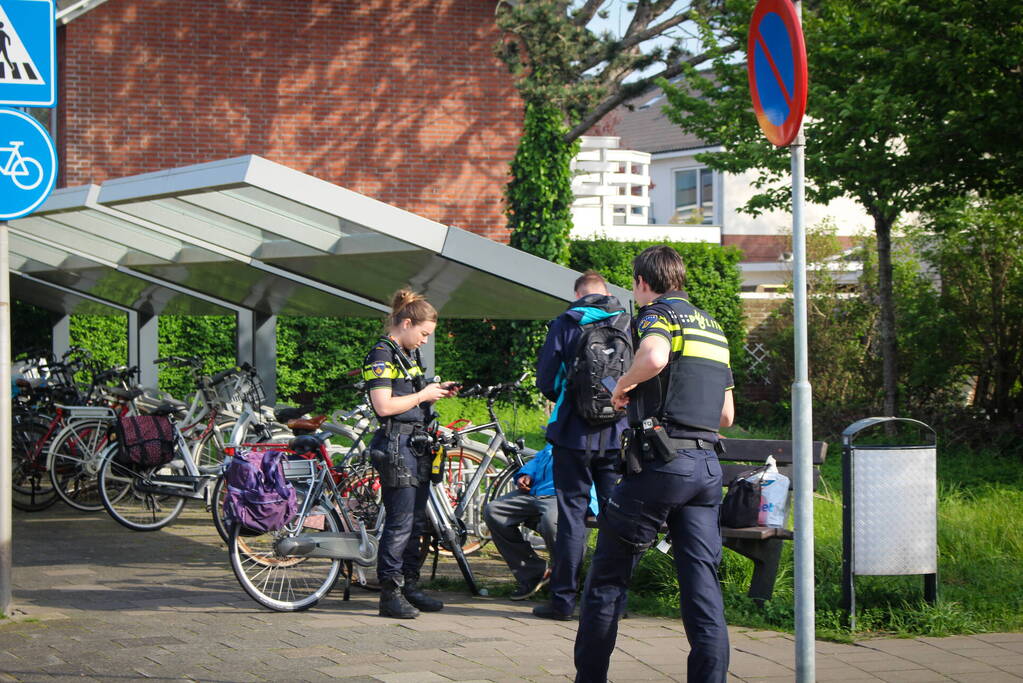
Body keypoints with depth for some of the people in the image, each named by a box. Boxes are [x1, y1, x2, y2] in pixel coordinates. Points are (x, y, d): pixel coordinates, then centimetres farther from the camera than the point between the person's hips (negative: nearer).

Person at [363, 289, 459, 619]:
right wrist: (423, 395, -11)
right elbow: (384, 406, -19)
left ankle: (410, 586, 19)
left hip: (416, 444, 10)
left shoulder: (409, 355, 18)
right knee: (400, 522, -9)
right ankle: (390, 594, -5)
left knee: (417, 521, 12)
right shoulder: (382, 355, -11)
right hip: (395, 445, -10)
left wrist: (437, 391, 11)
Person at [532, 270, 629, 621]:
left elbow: (546, 379, -1)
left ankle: (562, 599, 2)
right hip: (618, 434, 2)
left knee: (572, 512, 2)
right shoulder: (629, 324, 3)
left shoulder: (566, 324, -1)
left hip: (575, 433, -2)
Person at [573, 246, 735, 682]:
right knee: (702, 577, 2)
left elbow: (654, 357, -28)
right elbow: (727, 415, 24)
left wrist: (623, 386, -10)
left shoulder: (657, 314, -3)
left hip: (661, 462, -7)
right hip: (707, 465, 7)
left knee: (610, 572, 6)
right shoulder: (713, 327, 21)